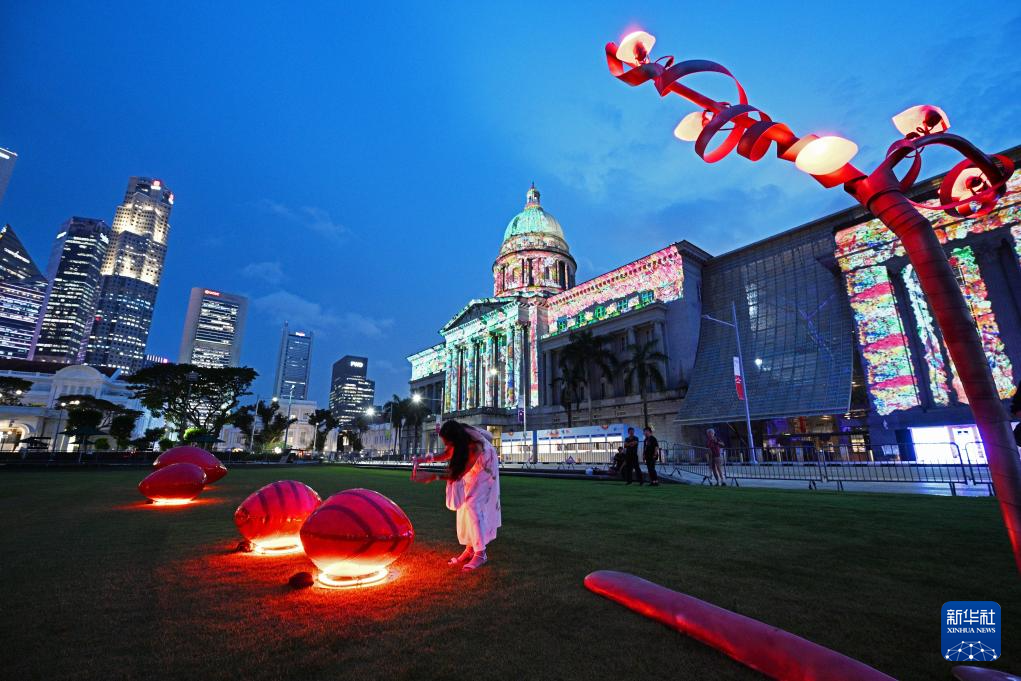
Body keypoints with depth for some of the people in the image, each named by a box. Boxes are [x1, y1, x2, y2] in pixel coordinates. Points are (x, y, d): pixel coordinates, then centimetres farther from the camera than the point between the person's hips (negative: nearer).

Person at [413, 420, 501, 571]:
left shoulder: (474, 445, -41)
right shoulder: (458, 437, -22)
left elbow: (459, 474, -34)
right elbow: (447, 454, -4)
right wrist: (427, 459, -21)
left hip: (484, 470, -7)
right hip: (470, 469, 7)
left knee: (473, 506, -16)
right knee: (464, 506, 4)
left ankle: (480, 553, -10)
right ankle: (470, 549, 11)